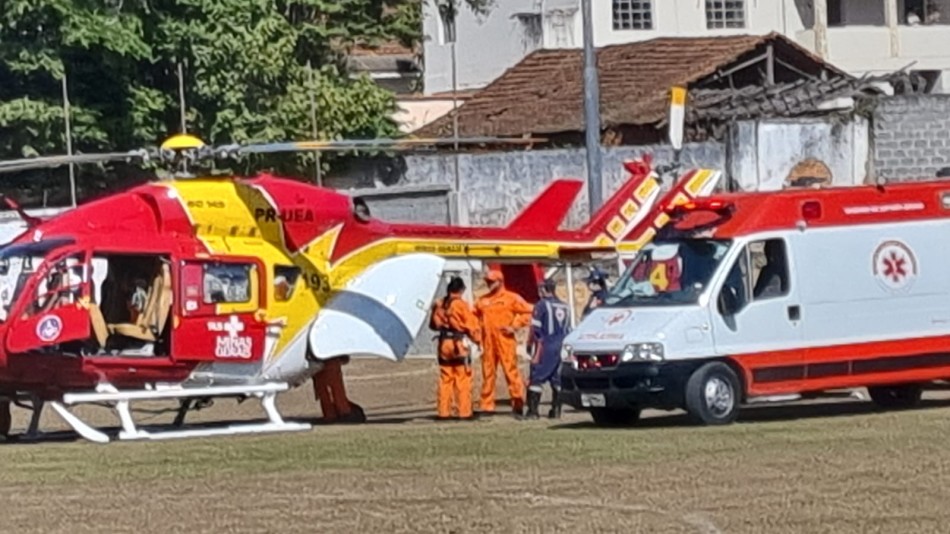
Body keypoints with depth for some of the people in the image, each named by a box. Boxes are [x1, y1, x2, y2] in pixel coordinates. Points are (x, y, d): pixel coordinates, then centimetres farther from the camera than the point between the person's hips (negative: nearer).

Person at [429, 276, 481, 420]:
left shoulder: (438, 305, 6)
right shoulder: (462, 305, -11)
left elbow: (433, 324, 16)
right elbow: (471, 325, -9)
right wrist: (478, 339, 5)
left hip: (444, 344, 5)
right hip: (459, 343, -5)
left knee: (445, 379, 10)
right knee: (463, 380, -2)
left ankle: (443, 411, 9)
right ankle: (464, 411, -4)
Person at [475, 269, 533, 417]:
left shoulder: (511, 298, 1)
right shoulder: (483, 301, 16)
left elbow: (528, 312, -1)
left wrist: (514, 327, -8)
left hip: (505, 341, -5)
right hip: (488, 342, 5)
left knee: (511, 372, -7)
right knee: (487, 373, 5)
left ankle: (518, 403, -4)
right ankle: (487, 406, 9)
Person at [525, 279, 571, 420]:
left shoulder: (541, 306, -7)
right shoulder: (564, 306, 14)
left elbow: (535, 329, -9)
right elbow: (568, 329, 18)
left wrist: (530, 344, 1)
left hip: (544, 347, -6)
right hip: (561, 347, 6)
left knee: (536, 378, -5)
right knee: (558, 379, 10)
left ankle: (533, 410, -10)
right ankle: (556, 409, 9)